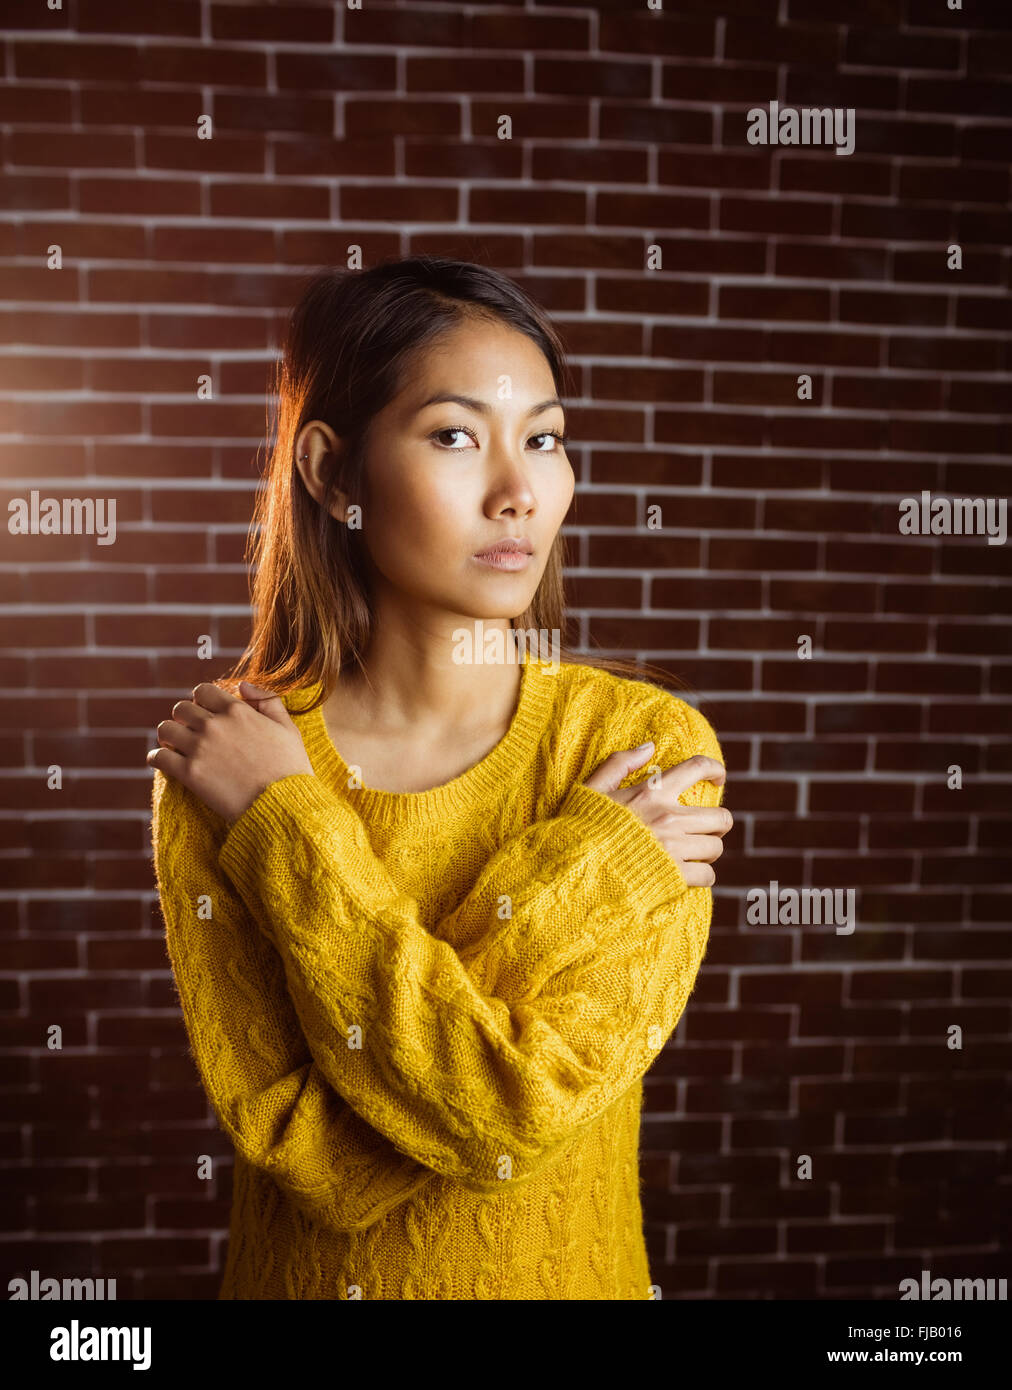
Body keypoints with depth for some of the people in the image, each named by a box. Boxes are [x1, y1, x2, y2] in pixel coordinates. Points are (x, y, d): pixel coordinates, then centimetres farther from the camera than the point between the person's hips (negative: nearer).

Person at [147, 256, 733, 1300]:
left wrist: (286, 828, -23)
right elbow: (322, 1161, -22)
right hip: (308, 1274, 0)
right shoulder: (211, 761, -16)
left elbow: (510, 1114, -25)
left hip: (576, 1269, 0)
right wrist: (570, 872, -26)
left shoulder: (648, 741, -17)